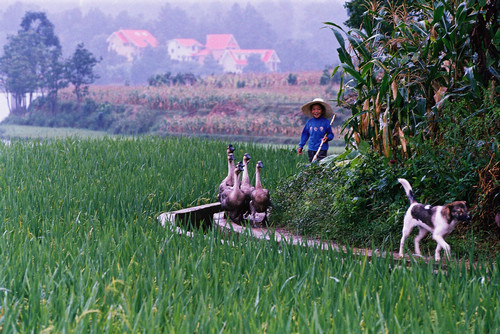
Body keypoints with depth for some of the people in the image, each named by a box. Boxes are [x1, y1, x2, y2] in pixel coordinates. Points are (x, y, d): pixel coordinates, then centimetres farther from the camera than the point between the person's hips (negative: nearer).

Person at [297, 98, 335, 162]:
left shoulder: (326, 122, -3)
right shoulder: (309, 122, 6)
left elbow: (331, 134, 4)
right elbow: (305, 134, 15)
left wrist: (327, 138, -17)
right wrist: (301, 146, 15)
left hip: (322, 149, -4)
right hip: (311, 149, 4)